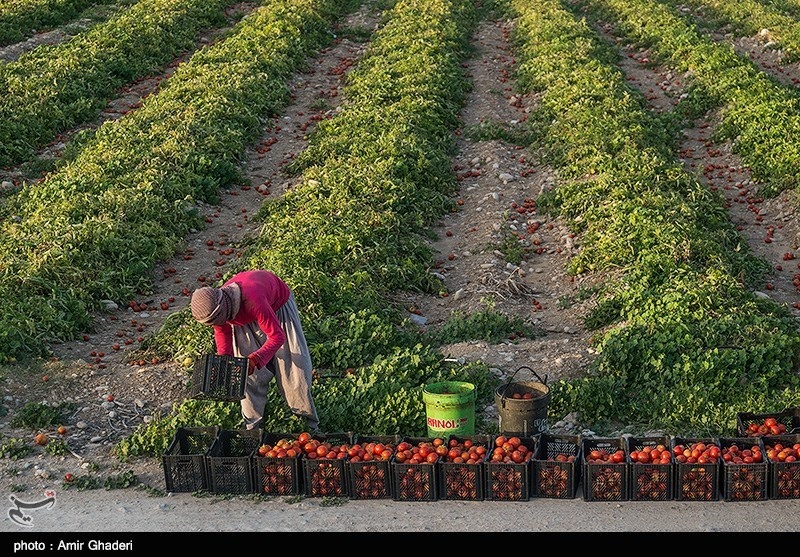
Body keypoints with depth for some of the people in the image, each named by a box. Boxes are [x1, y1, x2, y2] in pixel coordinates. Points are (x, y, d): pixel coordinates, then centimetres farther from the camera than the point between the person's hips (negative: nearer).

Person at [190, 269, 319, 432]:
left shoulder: (254, 302, -48)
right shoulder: (214, 307, -29)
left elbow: (277, 336, -39)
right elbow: (222, 332, -6)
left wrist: (256, 359, -51)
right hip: (245, 317, 4)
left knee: (293, 363, -1)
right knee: (248, 372, -1)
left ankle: (309, 419, 14)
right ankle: (252, 424, 14)